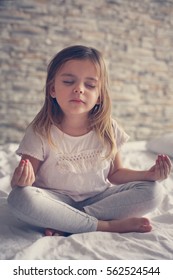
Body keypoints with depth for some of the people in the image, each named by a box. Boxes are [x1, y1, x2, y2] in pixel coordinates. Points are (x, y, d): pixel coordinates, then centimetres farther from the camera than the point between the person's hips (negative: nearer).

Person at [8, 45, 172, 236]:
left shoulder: (108, 130, -5)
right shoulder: (40, 132, -13)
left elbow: (115, 173, 5)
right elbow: (27, 179, -9)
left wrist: (148, 174, -11)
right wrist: (19, 180, -33)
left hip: (97, 198, 3)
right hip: (56, 200, -2)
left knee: (153, 191, -16)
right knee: (20, 198, -33)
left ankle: (65, 224, -21)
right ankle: (108, 225, -23)